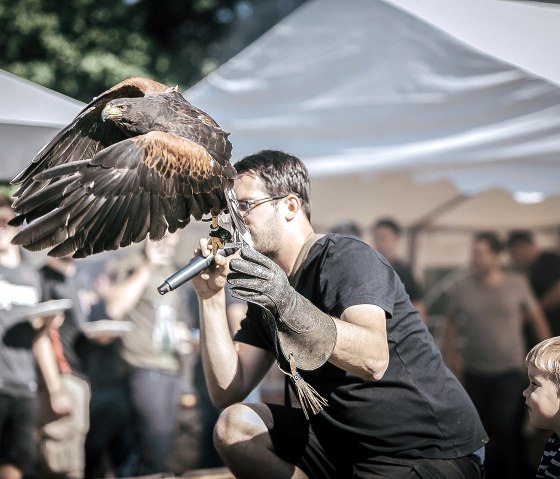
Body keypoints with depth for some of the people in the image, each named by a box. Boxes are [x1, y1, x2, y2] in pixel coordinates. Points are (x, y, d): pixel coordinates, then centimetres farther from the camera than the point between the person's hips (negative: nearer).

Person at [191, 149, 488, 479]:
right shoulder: (267, 284, 9)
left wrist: (288, 303, -43)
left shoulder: (347, 258, -14)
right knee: (234, 426, -4)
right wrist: (211, 296, -6)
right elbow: (228, 391, 1)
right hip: (349, 443, 8)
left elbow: (373, 360, -32)